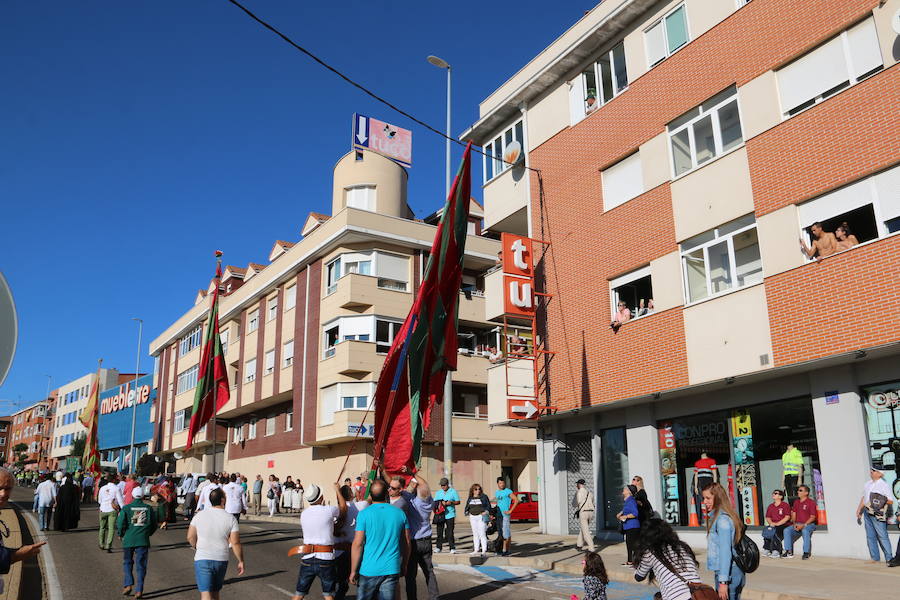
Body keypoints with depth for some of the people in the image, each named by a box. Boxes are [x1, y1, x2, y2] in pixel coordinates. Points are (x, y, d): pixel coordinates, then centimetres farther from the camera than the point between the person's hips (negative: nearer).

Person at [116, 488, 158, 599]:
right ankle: (139, 590, 2)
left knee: (127, 562, 18)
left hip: (129, 539, -1)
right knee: (141, 565, 6)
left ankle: (128, 584, 4)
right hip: (143, 540, 1)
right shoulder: (149, 508, 5)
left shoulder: (126, 508, -3)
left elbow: (120, 523, -10)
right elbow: (154, 524, 8)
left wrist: (121, 534, 8)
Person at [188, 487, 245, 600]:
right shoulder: (231, 519, -7)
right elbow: (235, 543, -8)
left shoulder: (199, 515, -3)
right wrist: (241, 561, 3)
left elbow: (190, 537, 2)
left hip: (202, 560, -1)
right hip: (221, 560, 1)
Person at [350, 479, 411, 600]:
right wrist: (404, 565, 19)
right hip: (392, 569, 2)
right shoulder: (400, 513, 1)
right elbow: (406, 543, 7)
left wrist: (353, 571, -3)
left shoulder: (364, 514, -9)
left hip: (369, 570, -2)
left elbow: (357, 544, -10)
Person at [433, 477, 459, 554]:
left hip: (450, 514, -3)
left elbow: (458, 502, 5)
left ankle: (452, 548, 3)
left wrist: (451, 502, -14)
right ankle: (439, 547, 13)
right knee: (439, 531, 4)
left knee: (450, 532, -3)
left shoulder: (453, 492, 4)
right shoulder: (438, 492, 14)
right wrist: (440, 503, -10)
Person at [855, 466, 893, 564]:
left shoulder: (884, 486, -7)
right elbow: (863, 497, 20)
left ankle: (889, 558, 1)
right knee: (870, 536, 9)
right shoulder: (868, 483, 13)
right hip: (867, 512, 7)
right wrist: (859, 510, 20)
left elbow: (891, 501, -9)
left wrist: (883, 500, -26)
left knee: (882, 536, -7)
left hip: (878, 514, -7)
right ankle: (874, 558, 16)